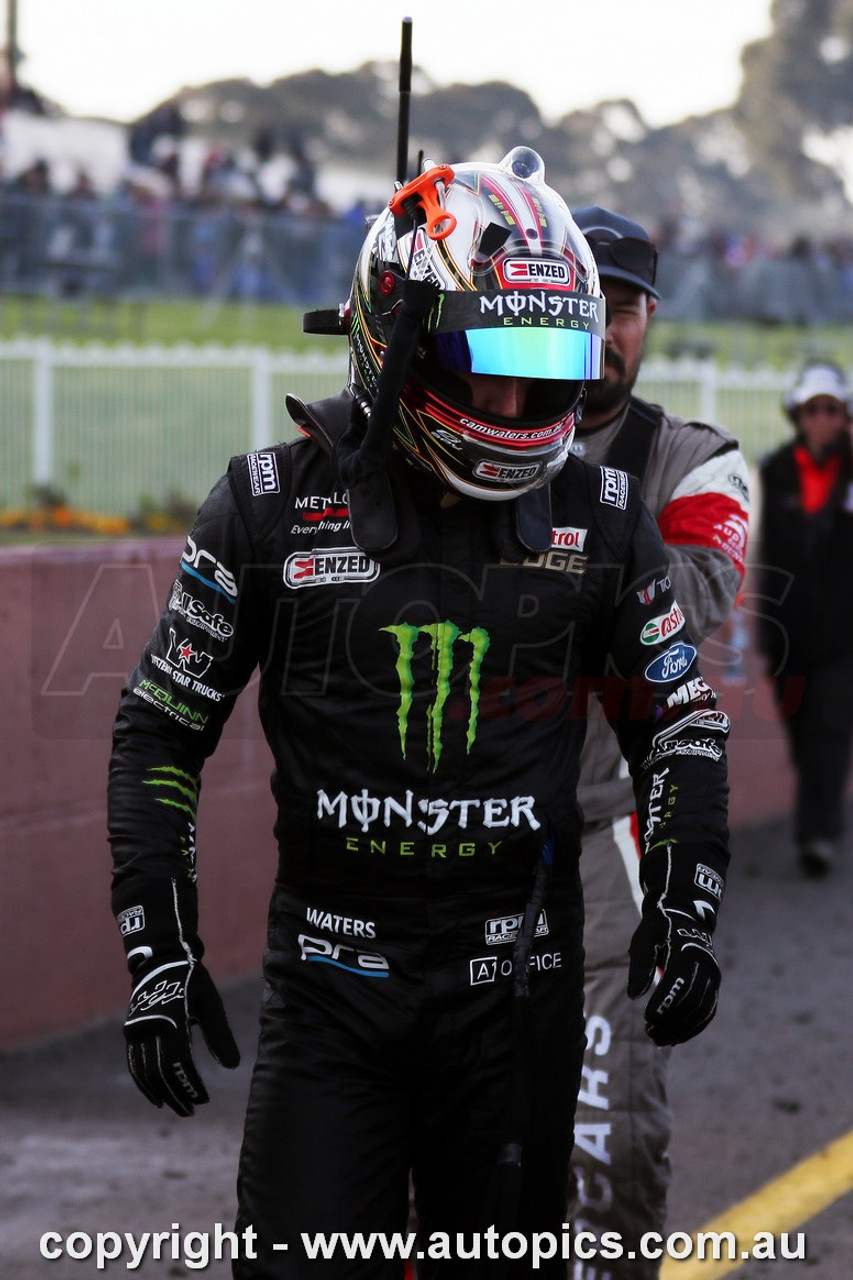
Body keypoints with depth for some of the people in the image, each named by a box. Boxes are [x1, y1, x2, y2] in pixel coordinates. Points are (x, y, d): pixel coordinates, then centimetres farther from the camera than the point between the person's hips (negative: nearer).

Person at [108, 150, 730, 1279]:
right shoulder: (277, 505, -4)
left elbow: (679, 718, 12)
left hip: (516, 986, 2)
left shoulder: (600, 516, 1)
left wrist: (688, 905, -2)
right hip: (329, 985, -2)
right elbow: (162, 726, 2)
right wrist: (157, 947, -4)